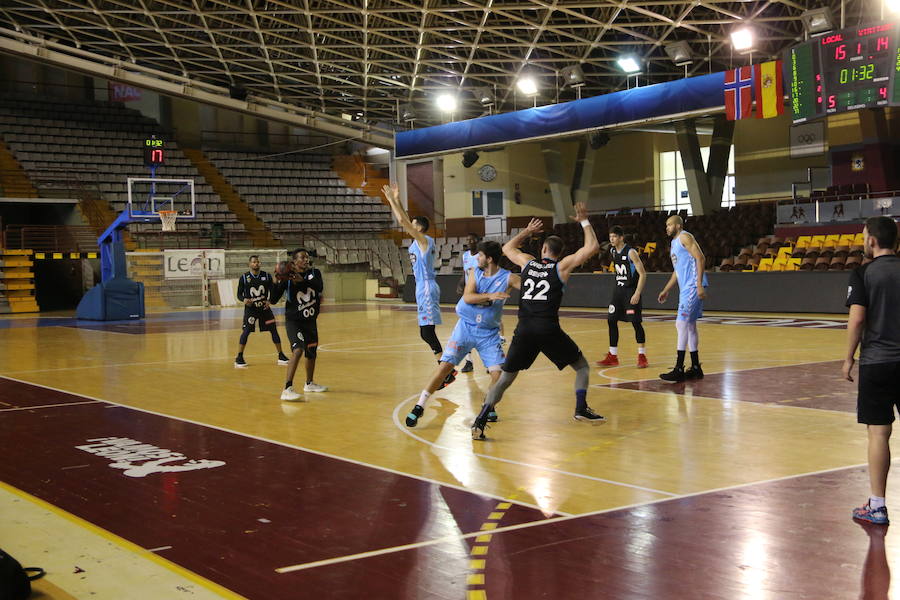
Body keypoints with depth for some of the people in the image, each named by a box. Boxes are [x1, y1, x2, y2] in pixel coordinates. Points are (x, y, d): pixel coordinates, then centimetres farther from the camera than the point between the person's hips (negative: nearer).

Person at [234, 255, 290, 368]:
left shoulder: (266, 276, 0)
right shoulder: (244, 277, -5)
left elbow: (272, 292, 5)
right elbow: (239, 294, -1)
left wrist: (269, 301, -14)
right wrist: (244, 299, -23)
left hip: (264, 307, 2)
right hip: (250, 308, -2)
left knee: (274, 330, 1)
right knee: (246, 331, -9)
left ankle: (281, 356, 11)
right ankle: (239, 358, -1)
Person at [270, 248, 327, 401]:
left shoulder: (314, 273, -3)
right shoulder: (287, 277, -13)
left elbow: (320, 287, -23)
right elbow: (273, 300, -15)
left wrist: (303, 280, -37)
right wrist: (277, 282, -29)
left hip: (310, 321, 5)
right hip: (293, 321, -5)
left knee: (312, 353, 20)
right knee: (298, 350, -25)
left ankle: (309, 383, 43)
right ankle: (287, 390, -30)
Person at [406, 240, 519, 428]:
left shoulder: (507, 278, -8)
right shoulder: (475, 273, -2)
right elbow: (467, 297, -15)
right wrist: (490, 296, -29)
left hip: (489, 333, 0)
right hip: (466, 327, 1)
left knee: (497, 372, -10)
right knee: (445, 365, -7)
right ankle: (419, 407, -2)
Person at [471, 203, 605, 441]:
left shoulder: (527, 261, 16)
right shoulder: (562, 266, 7)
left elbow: (507, 247, 36)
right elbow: (592, 247, 7)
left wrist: (527, 231, 45)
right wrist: (584, 221, 17)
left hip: (524, 329, 3)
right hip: (548, 329, -2)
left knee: (505, 378, 9)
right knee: (582, 366, 18)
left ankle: (480, 421, -5)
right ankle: (581, 408, 1)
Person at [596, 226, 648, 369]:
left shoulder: (631, 252, -15)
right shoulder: (613, 251, 8)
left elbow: (642, 274, -17)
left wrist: (637, 293, -23)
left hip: (631, 290, -7)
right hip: (618, 290, 7)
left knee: (636, 322, -5)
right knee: (611, 321, 4)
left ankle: (642, 356, 5)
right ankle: (612, 356, 10)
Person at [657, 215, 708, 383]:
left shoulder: (685, 237, -8)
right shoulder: (674, 243, 21)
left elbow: (700, 258, -17)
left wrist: (699, 284, -24)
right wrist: (666, 291, 26)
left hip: (693, 287, -10)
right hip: (685, 288, 10)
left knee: (681, 324, -12)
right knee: (690, 326, 12)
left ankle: (679, 370, -12)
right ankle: (696, 368, 19)